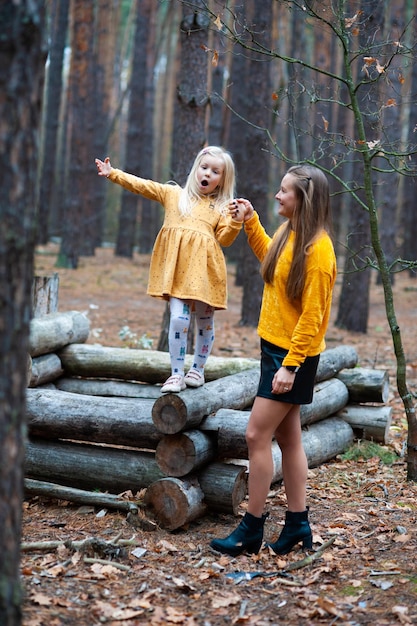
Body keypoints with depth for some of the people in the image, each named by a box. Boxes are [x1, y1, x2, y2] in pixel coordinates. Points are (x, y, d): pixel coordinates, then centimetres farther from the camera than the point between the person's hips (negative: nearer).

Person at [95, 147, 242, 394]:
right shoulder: (174, 194, 13)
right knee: (179, 319, -11)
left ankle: (198, 369, 27)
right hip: (178, 269, 0)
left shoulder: (221, 207, 10)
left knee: (205, 321, 8)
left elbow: (224, 239, 2)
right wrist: (113, 174, 4)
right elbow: (142, 186, 10)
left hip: (204, 269, 0)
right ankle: (176, 375, -2)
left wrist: (236, 221, -14)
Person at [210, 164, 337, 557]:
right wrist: (250, 222, 21)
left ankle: (251, 530, 4)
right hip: (275, 347, 9)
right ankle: (297, 524, 21)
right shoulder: (288, 233, 5)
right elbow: (269, 257, 30)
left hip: (294, 355, -9)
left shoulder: (317, 248, -20)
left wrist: (290, 365, -22)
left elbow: (312, 317, -21)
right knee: (287, 438, 12)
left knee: (257, 435, -6)